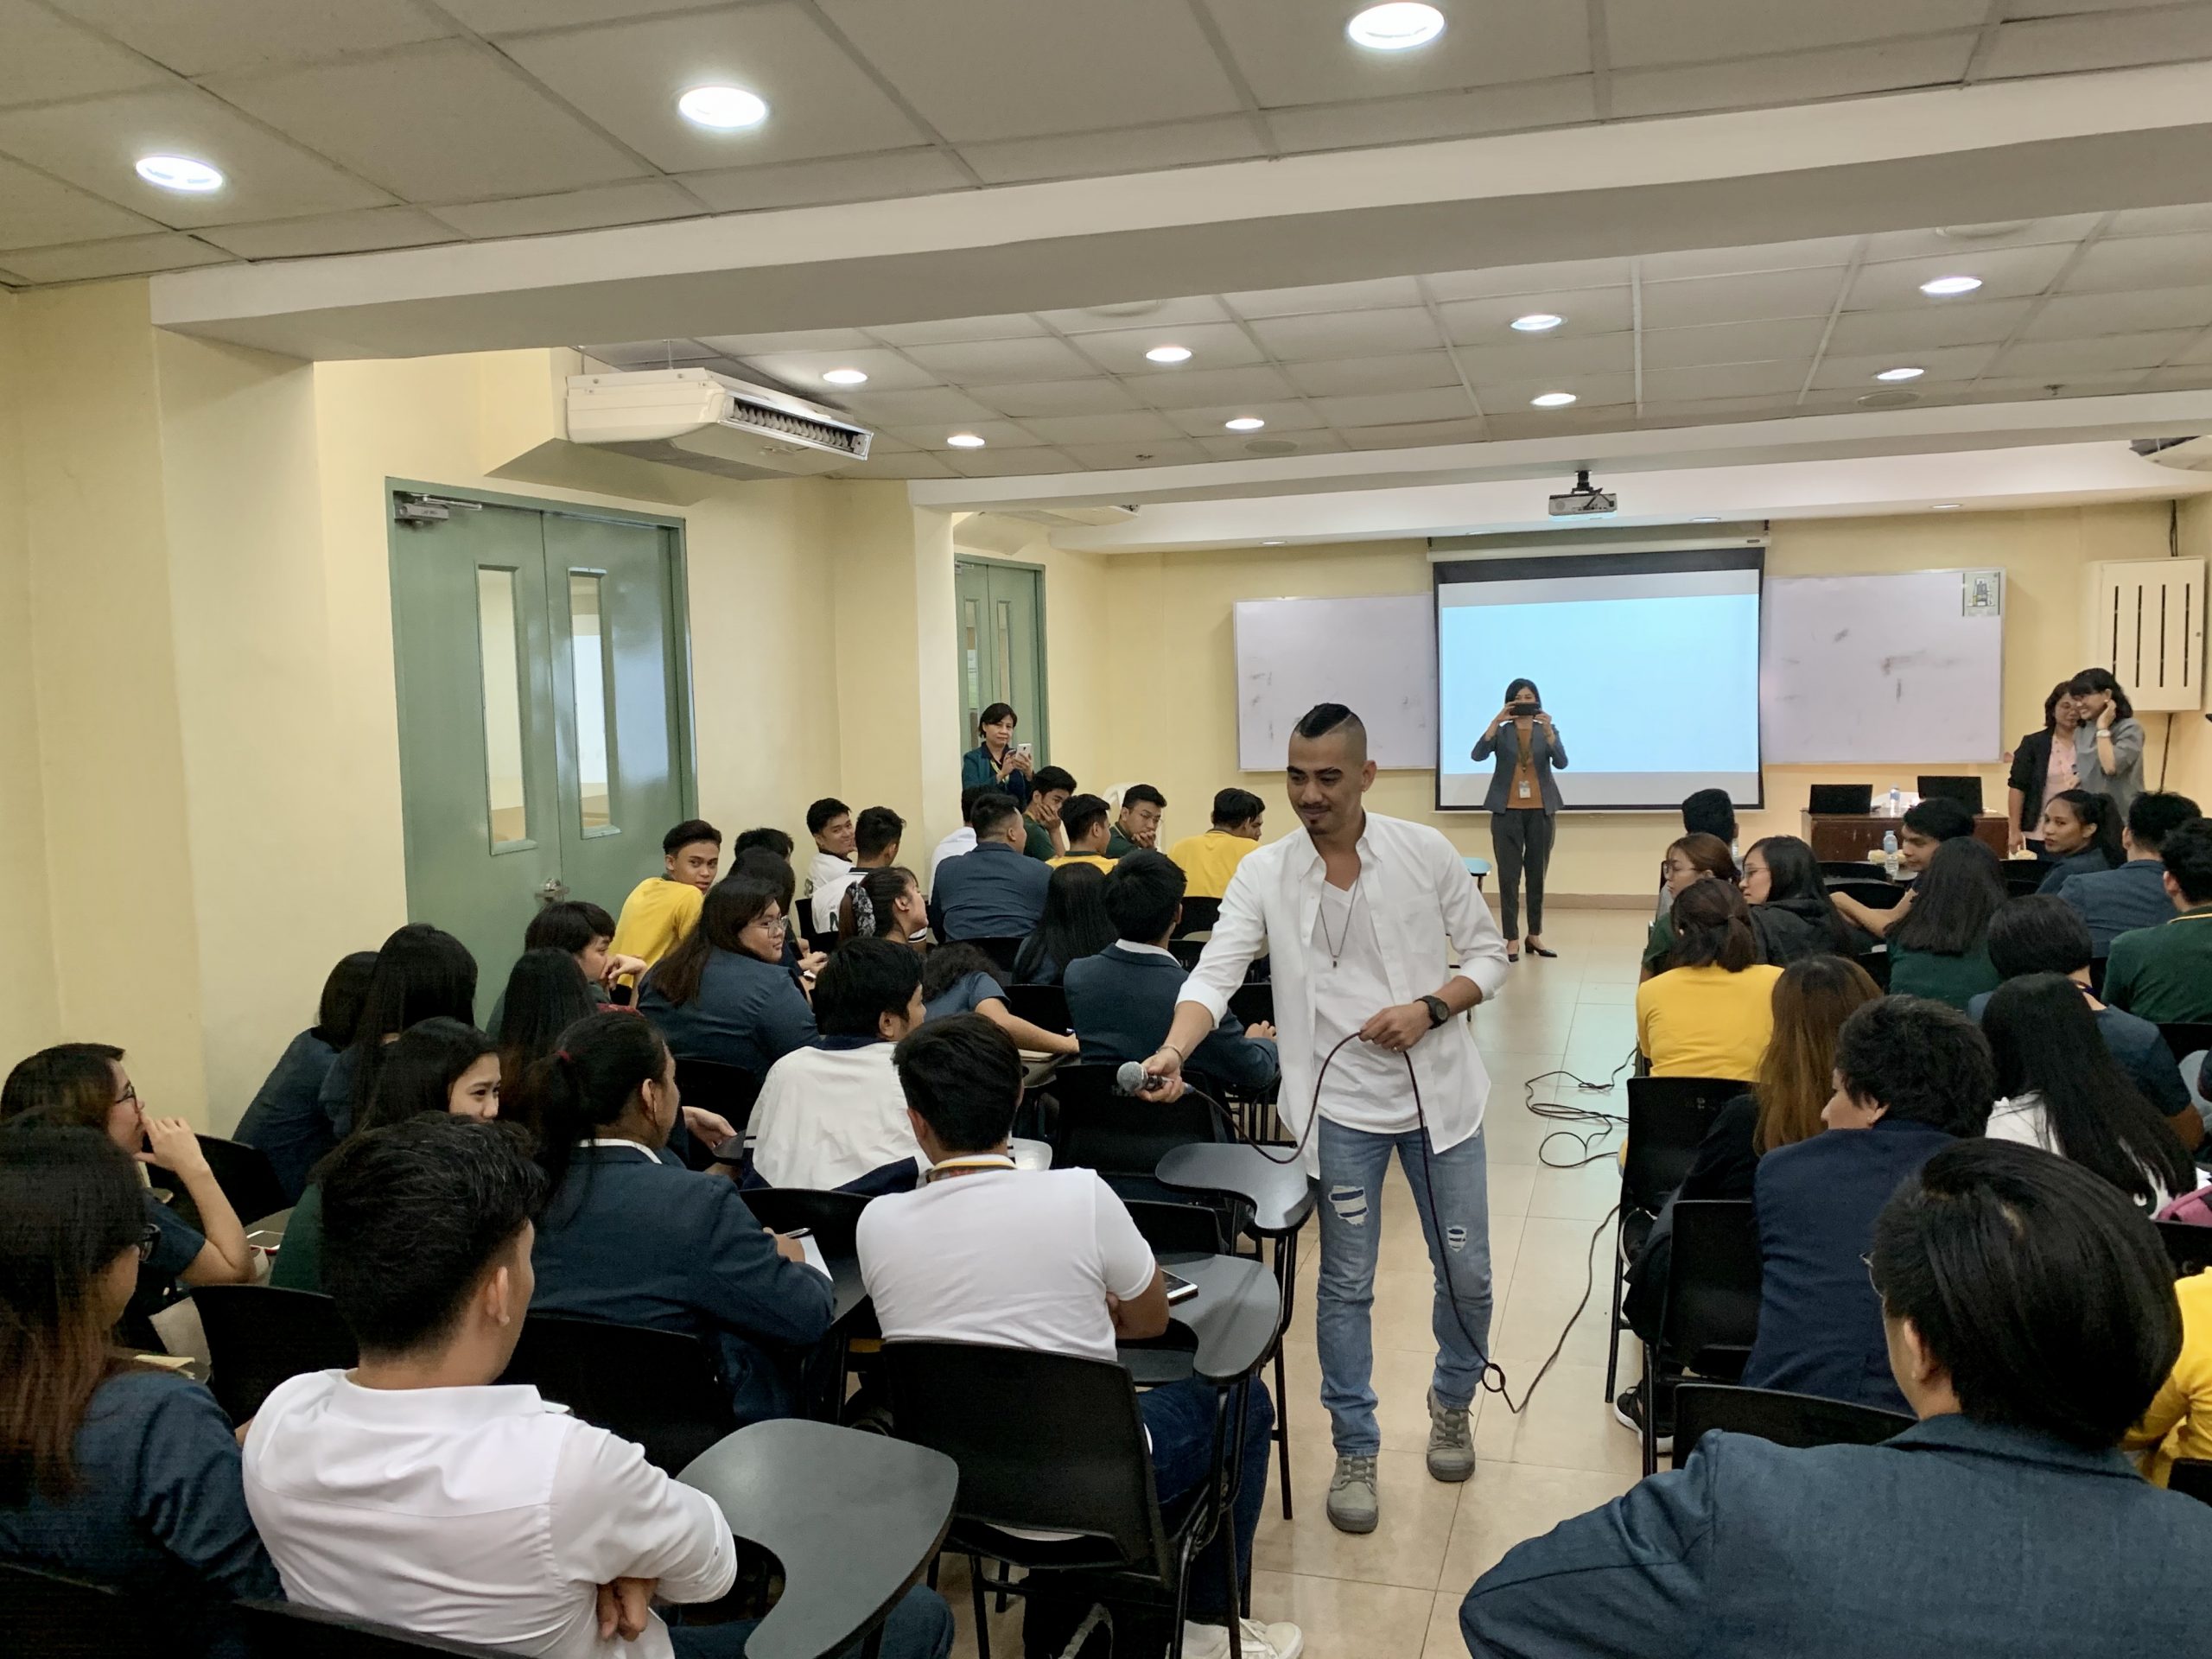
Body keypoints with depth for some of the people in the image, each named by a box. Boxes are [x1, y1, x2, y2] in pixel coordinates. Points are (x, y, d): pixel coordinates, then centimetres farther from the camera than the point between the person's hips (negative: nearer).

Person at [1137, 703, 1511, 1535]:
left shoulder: (1425, 851, -5)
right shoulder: (1265, 874, -6)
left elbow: (1489, 953, 1)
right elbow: (1216, 972, -15)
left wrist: (1428, 1010, -16)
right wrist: (1173, 1050, -33)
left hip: (1440, 1090, 1)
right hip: (1342, 1101, -1)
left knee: (1466, 1271, 11)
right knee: (1346, 1284, 6)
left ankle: (1451, 1404, 40)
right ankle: (1354, 1451, 23)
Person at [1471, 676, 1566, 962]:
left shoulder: (1548, 731, 6)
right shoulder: (1501, 732, 3)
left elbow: (1561, 763, -11)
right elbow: (1478, 754, -15)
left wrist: (1547, 729, -24)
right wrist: (1496, 721, -24)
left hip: (1540, 811, 2)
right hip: (1507, 812, -1)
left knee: (1537, 874, 8)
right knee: (1509, 875, -3)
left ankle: (1535, 935, 19)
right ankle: (1512, 939, 0)